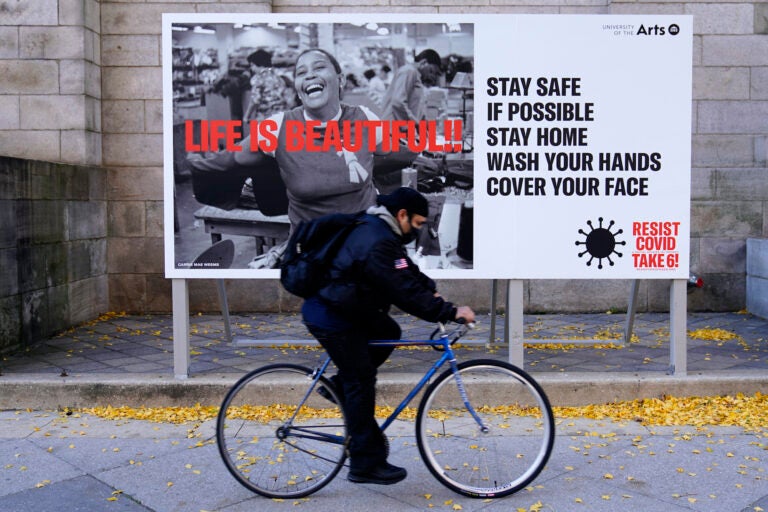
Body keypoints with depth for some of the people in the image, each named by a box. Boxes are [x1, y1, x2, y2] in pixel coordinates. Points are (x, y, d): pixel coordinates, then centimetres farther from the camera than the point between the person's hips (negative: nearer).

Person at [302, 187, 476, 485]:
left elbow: (408, 273, 16)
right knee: (361, 382, -2)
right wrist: (450, 312, -24)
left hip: (344, 309, 10)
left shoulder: (377, 229, 9)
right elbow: (405, 292, -27)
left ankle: (338, 385, 20)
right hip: (331, 319, -10)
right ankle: (366, 465, 7)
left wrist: (432, 291, 2)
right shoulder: (378, 243, -25)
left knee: (388, 333, 18)